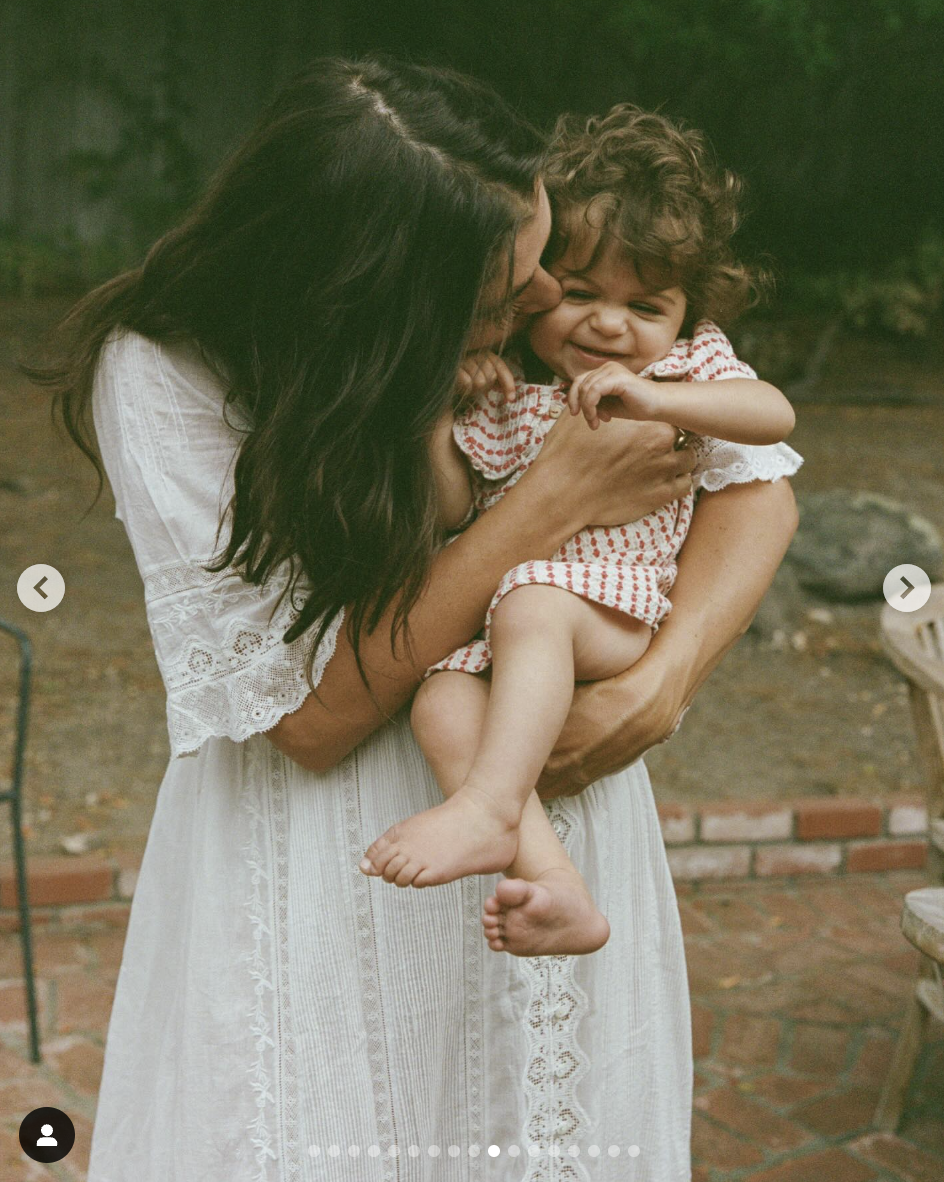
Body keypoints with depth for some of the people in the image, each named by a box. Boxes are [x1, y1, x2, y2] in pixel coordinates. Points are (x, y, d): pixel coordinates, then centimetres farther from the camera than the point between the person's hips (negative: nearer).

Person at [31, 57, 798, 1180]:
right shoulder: (163, 373, -21)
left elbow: (759, 495, -4)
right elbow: (315, 716, -24)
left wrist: (661, 682, -22)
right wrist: (551, 502, -25)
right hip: (320, 877, -3)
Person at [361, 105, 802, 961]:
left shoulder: (686, 363, 12)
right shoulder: (501, 387, 13)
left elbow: (775, 413, -7)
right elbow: (449, 510, 10)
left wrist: (655, 398, -17)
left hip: (612, 606, -3)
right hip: (494, 610, 3)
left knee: (530, 609, -37)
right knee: (440, 704, -28)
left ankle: (489, 808, -40)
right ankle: (554, 887, -38)